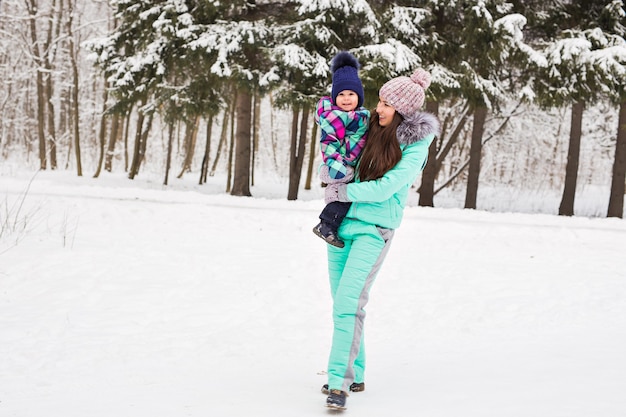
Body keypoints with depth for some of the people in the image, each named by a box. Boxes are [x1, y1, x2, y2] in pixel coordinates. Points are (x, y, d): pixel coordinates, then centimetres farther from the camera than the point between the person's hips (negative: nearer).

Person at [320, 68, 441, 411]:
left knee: (348, 304, -18)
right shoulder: (375, 128, 9)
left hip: (373, 230, -7)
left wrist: (341, 193, -10)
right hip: (342, 222, 7)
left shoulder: (416, 148, -9)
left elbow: (383, 189, -16)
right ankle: (354, 375, 22)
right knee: (341, 304, 11)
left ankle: (339, 383, -18)